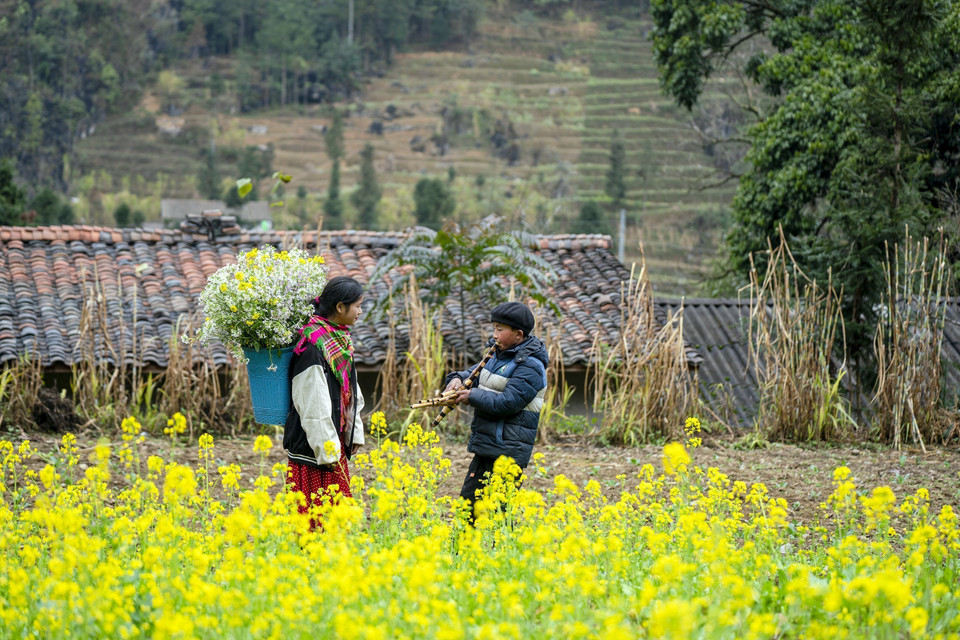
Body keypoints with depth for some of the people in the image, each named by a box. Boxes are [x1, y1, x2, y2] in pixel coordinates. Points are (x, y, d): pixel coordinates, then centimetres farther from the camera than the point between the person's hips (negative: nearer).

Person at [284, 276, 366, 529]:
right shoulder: (313, 345, -20)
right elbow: (313, 404, -21)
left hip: (336, 438, 9)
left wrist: (354, 432, 15)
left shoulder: (340, 338, 10)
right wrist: (327, 451, -20)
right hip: (315, 445, -9)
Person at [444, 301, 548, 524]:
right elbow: (477, 373, 26)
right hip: (486, 447, 9)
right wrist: (458, 379, 3)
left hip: (508, 452, -9)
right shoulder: (500, 355, 14)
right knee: (467, 506, 10)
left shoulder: (529, 365, -13)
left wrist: (473, 396, -14)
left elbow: (508, 402, -21)